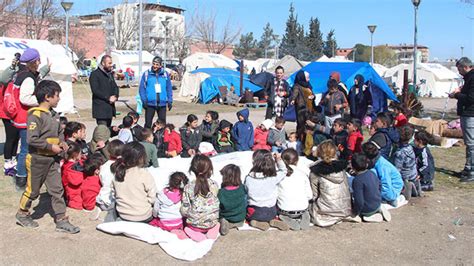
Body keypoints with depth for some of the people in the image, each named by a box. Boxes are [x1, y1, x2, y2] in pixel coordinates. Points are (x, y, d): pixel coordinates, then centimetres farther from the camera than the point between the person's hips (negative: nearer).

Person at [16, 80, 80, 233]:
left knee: (57, 189, 5)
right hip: (37, 160, -7)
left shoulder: (53, 114, 8)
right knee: (33, 190, 10)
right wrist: (51, 147, -20)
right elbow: (32, 139, -25)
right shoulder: (35, 115, -18)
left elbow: (59, 132, 22)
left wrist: (62, 142, 1)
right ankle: (22, 214, 33)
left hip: (52, 159, 7)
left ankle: (61, 220, 9)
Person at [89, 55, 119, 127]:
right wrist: (108, 98, -16)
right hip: (100, 108, -8)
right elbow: (95, 90, -14)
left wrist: (115, 96, -2)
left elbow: (115, 87, 19)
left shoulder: (110, 74, 18)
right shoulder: (95, 74, -7)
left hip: (110, 107, 8)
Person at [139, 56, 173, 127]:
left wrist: (170, 101, 2)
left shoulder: (165, 74, 3)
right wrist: (144, 100, -10)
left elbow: (169, 88, 8)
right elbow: (142, 88, -2)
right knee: (148, 123, 5)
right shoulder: (147, 74, -2)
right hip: (150, 103, -2)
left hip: (162, 103, 2)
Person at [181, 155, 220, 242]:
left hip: (194, 224, -2)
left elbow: (184, 210, -9)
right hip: (212, 222, 2)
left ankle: (195, 233, 1)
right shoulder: (214, 185, -9)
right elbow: (217, 204, 3)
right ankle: (212, 229, 4)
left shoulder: (188, 187, -13)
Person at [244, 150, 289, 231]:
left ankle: (256, 222, 3)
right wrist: (279, 160, 18)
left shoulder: (248, 178, -15)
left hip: (253, 213, -1)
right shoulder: (274, 177, -15)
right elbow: (283, 171, 5)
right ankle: (272, 221, 3)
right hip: (270, 213, 1)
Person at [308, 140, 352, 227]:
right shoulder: (342, 167, 2)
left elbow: (313, 195, -7)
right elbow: (347, 189, 8)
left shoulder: (315, 171, -11)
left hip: (327, 210, -6)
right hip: (345, 209, 6)